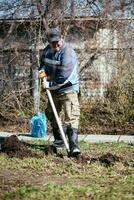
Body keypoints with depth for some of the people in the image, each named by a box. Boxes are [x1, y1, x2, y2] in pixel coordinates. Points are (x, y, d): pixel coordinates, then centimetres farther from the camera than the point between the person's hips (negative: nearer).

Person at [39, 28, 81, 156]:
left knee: (71, 117, -18)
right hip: (54, 90, 9)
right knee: (51, 114, 20)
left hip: (68, 89, -8)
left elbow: (63, 77, -28)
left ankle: (73, 146, -25)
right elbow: (43, 62, 19)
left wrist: (49, 84, -16)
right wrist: (42, 71, -5)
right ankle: (59, 140, 38)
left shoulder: (68, 54, -23)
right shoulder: (47, 50, 3)